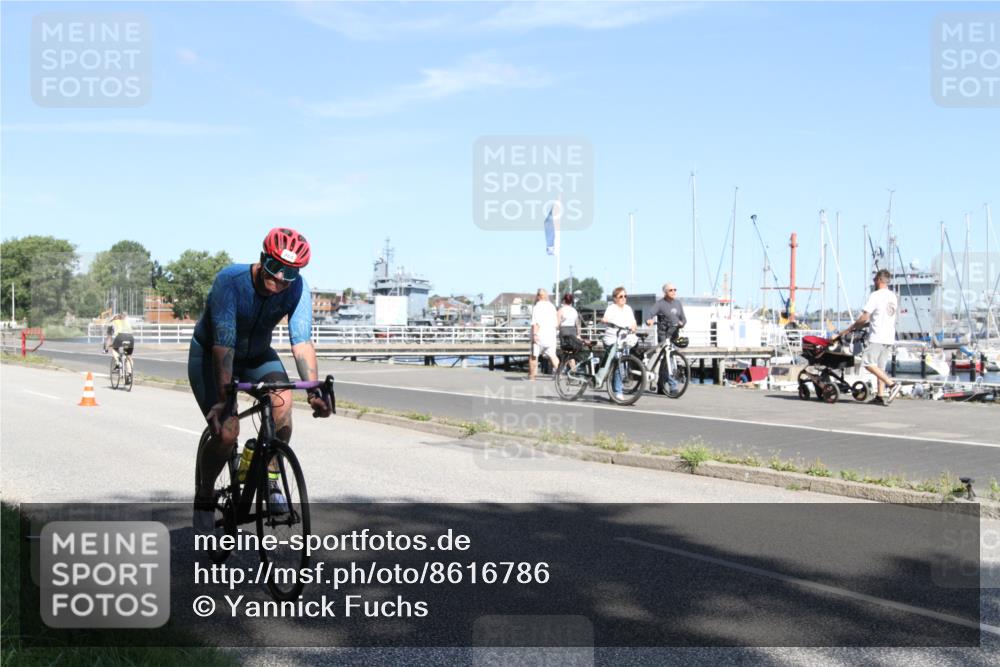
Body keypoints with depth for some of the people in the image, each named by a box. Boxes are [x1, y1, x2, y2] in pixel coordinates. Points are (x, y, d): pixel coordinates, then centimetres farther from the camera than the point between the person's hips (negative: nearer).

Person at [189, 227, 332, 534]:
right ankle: (203, 498, 5)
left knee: (282, 400, -28)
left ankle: (271, 479, -7)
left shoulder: (297, 289, -22)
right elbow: (223, 345, -40)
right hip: (209, 356, -3)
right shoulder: (230, 280, -33)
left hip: (257, 354, 3)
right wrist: (223, 400, -49)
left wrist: (314, 390, -40)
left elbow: (302, 341, -27)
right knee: (226, 431, -22)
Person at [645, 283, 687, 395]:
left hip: (674, 334, 6)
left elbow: (683, 318, 12)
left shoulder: (678, 303, 12)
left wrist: (682, 323, -11)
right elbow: (651, 314, -18)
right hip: (664, 334, -5)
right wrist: (649, 321, -41)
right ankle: (673, 386, -14)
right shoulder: (660, 303, -6)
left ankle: (660, 387, 20)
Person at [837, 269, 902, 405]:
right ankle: (881, 396, 6)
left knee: (869, 363, -8)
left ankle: (892, 384, -17)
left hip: (877, 337, -8)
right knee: (880, 366, 10)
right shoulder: (893, 296, 15)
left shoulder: (875, 296, -9)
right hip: (890, 337, 8)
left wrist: (849, 329, -2)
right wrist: (867, 323, 28)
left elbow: (864, 318, -13)